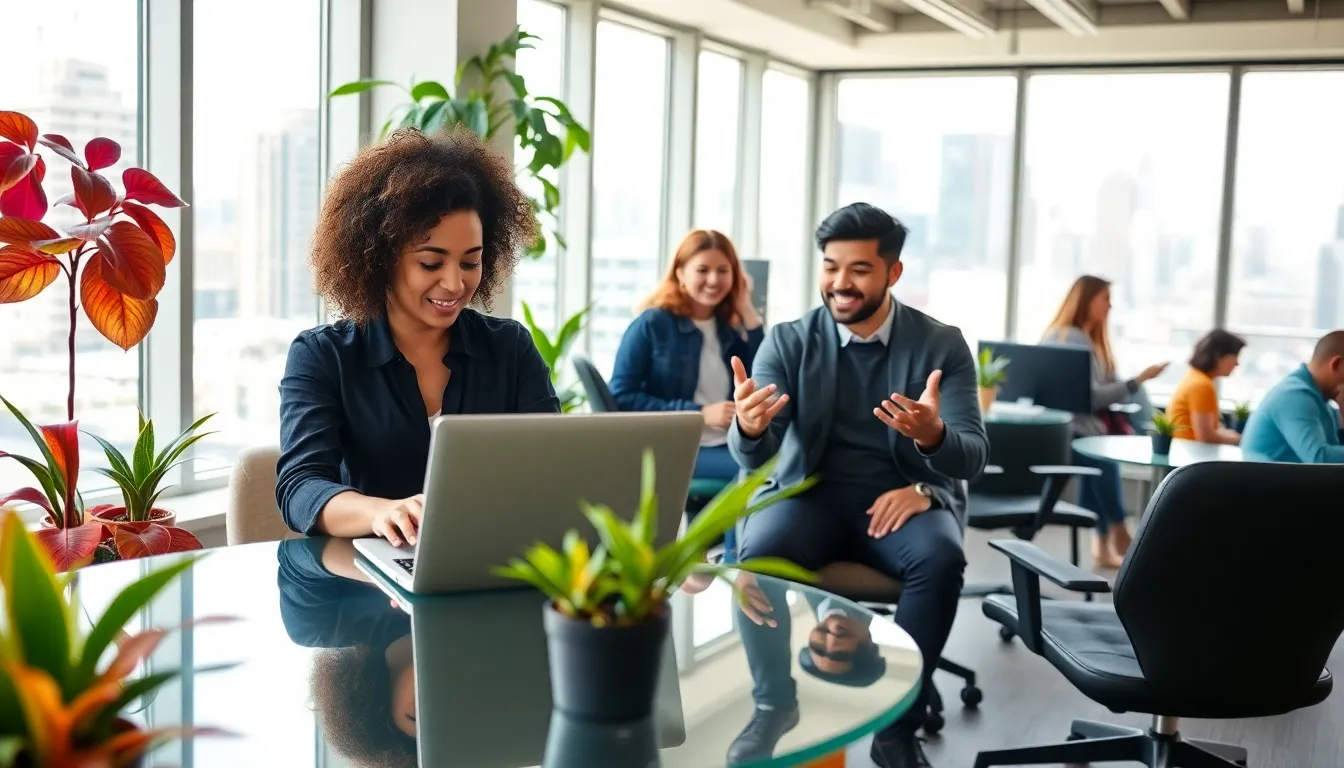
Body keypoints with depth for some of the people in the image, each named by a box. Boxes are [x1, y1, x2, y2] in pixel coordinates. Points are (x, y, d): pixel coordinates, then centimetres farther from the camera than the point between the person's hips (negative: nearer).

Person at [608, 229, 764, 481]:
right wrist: (699, 413, -13)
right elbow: (621, 397, -7)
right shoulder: (651, 324, 1)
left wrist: (749, 316, 4)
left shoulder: (733, 328, 14)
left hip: (728, 447, 5)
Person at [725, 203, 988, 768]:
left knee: (941, 558, -33)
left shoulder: (943, 345, -2)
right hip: (813, 492, 0)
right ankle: (774, 702, -5)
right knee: (758, 551, -31)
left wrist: (933, 436, -35)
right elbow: (753, 456, -11)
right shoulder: (787, 341, -2)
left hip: (905, 496, 0)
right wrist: (749, 428, -38)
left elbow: (973, 455, -9)